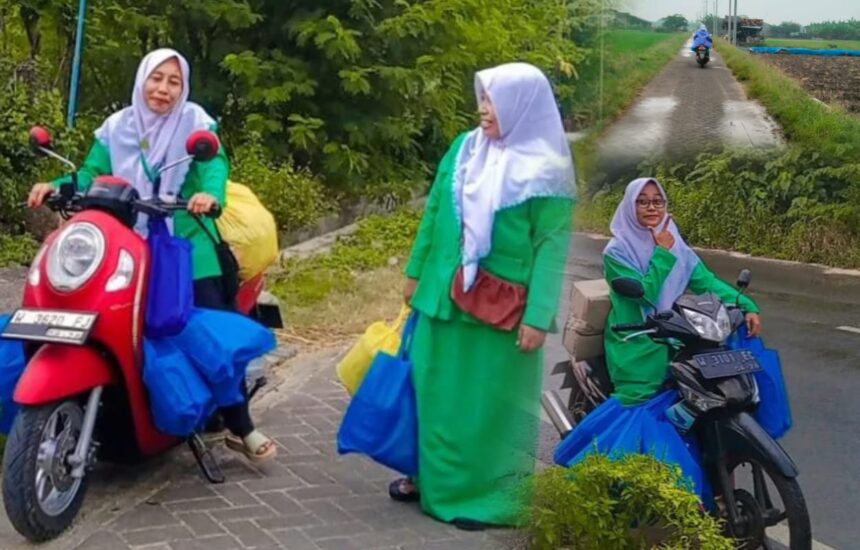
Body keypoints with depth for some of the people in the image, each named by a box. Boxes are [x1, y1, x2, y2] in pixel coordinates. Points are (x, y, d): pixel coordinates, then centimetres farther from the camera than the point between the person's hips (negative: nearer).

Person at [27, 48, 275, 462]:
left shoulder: (194, 121, -1)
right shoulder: (117, 127, 8)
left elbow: (214, 162, -17)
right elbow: (91, 175, 2)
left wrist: (211, 193, -39)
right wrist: (56, 186, -19)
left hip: (187, 244, -2)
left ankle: (240, 427, 1)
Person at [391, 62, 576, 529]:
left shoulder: (545, 172, -11)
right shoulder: (464, 149, 5)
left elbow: (552, 246, -13)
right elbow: (434, 213, 13)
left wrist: (538, 316, -18)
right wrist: (416, 271, 16)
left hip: (502, 310, -6)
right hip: (446, 295, 6)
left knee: (489, 401, 4)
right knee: (436, 389, 15)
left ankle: (484, 495, 18)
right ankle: (432, 476, 31)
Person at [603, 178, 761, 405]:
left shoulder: (675, 245, 6)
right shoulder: (616, 251, -10)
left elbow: (707, 281, -4)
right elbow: (644, 294, -20)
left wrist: (747, 306, -17)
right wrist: (662, 253, -17)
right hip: (635, 350, -5)